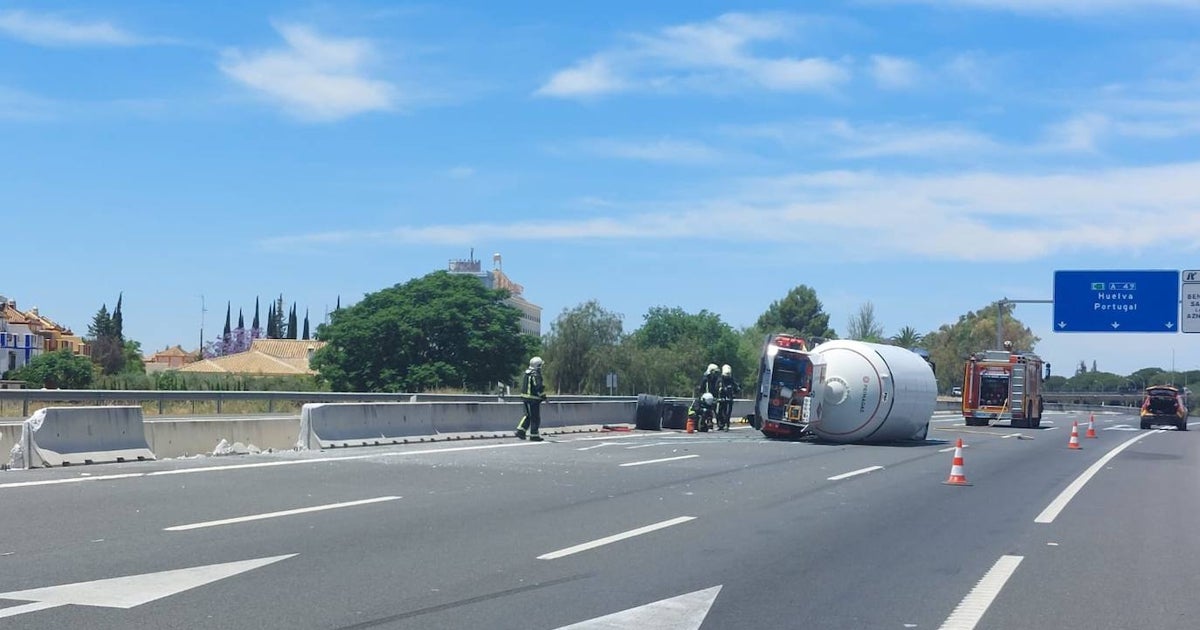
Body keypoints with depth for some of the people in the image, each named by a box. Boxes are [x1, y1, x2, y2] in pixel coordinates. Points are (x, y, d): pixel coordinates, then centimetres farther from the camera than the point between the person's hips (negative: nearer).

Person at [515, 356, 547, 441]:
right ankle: (534, 435, 4)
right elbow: (539, 387, -21)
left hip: (525, 396, 8)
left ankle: (520, 431, 11)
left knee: (528, 415, 19)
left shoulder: (526, 373, 11)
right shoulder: (536, 375, -17)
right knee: (535, 418, 0)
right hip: (534, 398, -8)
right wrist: (544, 396, -13)